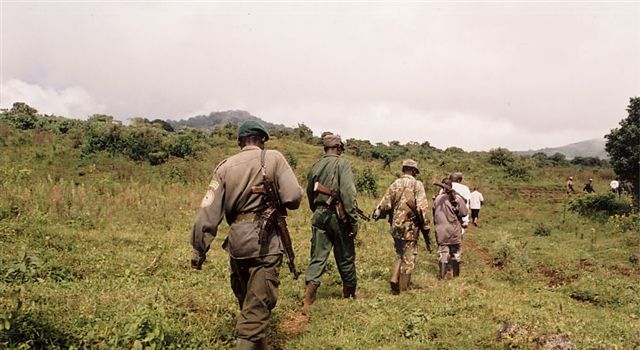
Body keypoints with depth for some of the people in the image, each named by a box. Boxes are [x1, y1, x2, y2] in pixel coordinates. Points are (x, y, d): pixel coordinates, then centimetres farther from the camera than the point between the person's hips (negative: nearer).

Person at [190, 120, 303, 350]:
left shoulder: (225, 166, 6)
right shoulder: (273, 158, -2)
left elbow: (208, 212, 0)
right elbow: (294, 198, -12)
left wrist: (199, 250, 5)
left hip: (237, 241, 5)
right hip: (265, 242, -4)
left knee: (245, 299, 23)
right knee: (258, 304, 0)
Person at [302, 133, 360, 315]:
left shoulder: (315, 166, 10)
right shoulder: (341, 164, -7)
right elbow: (348, 193, -16)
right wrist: (354, 220, -14)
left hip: (318, 216, 5)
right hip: (337, 215, -5)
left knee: (317, 257, 5)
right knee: (345, 257, 10)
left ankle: (308, 300, -5)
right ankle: (350, 294, 26)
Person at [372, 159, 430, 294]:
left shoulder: (395, 184, 7)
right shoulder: (417, 184, -7)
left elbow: (384, 204, 7)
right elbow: (422, 208, -15)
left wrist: (375, 215, 25)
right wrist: (426, 230, -11)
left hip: (395, 227, 5)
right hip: (410, 228, -5)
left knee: (399, 255, 23)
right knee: (408, 260, 6)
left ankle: (394, 282, 9)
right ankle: (403, 290, 10)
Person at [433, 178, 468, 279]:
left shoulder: (437, 199, -1)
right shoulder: (456, 198, -13)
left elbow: (434, 214, 6)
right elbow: (464, 213, -8)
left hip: (441, 232, 2)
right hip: (454, 231, -2)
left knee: (442, 253, 8)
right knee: (456, 254, 11)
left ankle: (442, 276, 6)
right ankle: (456, 276, 19)